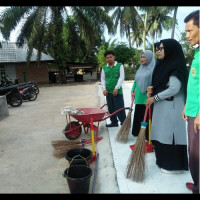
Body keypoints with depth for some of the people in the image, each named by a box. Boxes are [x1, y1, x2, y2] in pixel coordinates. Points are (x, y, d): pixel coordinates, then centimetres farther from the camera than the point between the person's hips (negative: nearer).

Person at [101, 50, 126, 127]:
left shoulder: (120, 65, 0)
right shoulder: (104, 68, 8)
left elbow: (121, 78, -6)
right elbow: (102, 79, 9)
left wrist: (116, 88, -15)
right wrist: (104, 89, -5)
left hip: (118, 91, -4)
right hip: (108, 91, 4)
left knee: (120, 108, -1)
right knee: (111, 108, 12)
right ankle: (114, 122, 27)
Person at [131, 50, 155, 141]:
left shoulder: (153, 68, -6)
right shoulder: (140, 69, 16)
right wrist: (133, 91, 13)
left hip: (148, 97, -7)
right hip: (139, 97, 7)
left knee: (147, 117, 1)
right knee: (138, 116, 15)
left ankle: (148, 136, 14)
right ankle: (137, 132, 30)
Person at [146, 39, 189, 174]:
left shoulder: (176, 67, -14)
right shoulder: (164, 65, 13)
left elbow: (174, 89, -21)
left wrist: (154, 98, -15)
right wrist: (153, 89, 0)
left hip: (171, 107, -9)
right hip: (162, 106, 9)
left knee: (170, 134, 0)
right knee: (163, 134, 14)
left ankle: (174, 165, 15)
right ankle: (165, 161, 29)